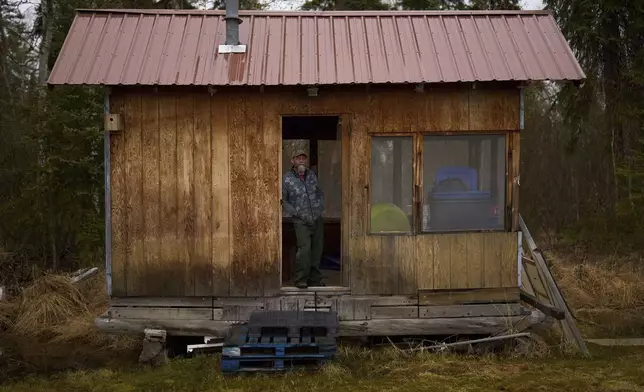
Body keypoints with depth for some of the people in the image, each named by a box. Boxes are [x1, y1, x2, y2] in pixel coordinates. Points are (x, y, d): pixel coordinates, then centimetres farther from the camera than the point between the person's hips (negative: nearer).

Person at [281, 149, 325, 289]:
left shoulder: (312, 175, 10)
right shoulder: (287, 179, -4)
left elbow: (320, 193, 21)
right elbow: (283, 201, -3)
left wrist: (320, 208, 7)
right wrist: (296, 213, -10)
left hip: (317, 219, 5)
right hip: (301, 221, -5)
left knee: (317, 249, 7)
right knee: (304, 248, -19)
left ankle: (314, 279, 19)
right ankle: (301, 280, -9)